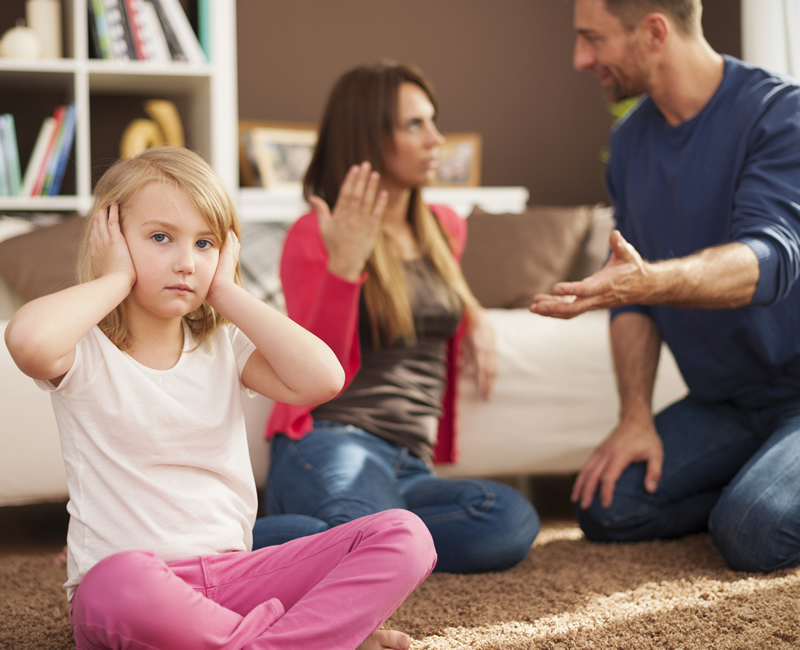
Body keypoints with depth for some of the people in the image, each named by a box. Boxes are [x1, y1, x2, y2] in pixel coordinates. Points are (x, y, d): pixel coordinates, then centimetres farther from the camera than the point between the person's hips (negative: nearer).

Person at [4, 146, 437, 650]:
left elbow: (321, 378, -8)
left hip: (231, 575, 4)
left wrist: (226, 291, -1)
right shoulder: (84, 352, -1)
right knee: (121, 582, -43)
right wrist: (117, 280, -10)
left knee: (404, 535, -12)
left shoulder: (223, 347, 12)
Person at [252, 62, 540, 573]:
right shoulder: (314, 236, 3)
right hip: (332, 442, -6)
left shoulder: (445, 229, 20)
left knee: (513, 521, -29)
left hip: (412, 464, 6)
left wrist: (475, 316, 20)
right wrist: (343, 264, -17)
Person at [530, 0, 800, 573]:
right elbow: (632, 294, 7)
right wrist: (637, 416, -6)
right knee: (608, 507, -12)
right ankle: (748, 483, 9)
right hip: (723, 402, 6)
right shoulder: (631, 141, 5)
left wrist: (651, 281, -51)